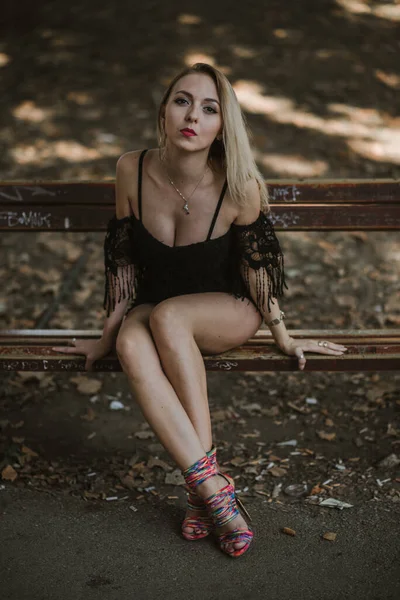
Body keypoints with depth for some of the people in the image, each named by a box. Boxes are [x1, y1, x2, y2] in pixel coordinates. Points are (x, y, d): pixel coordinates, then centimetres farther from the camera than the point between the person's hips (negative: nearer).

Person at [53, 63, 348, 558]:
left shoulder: (240, 188, -19)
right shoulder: (132, 170, -12)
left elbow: (257, 265, -5)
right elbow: (123, 259, -2)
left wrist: (283, 337, 1)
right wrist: (107, 337, 1)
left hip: (226, 313, -2)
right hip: (153, 311, 3)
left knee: (165, 317, -35)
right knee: (131, 345, -33)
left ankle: (202, 478, -27)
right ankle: (213, 487, -31)